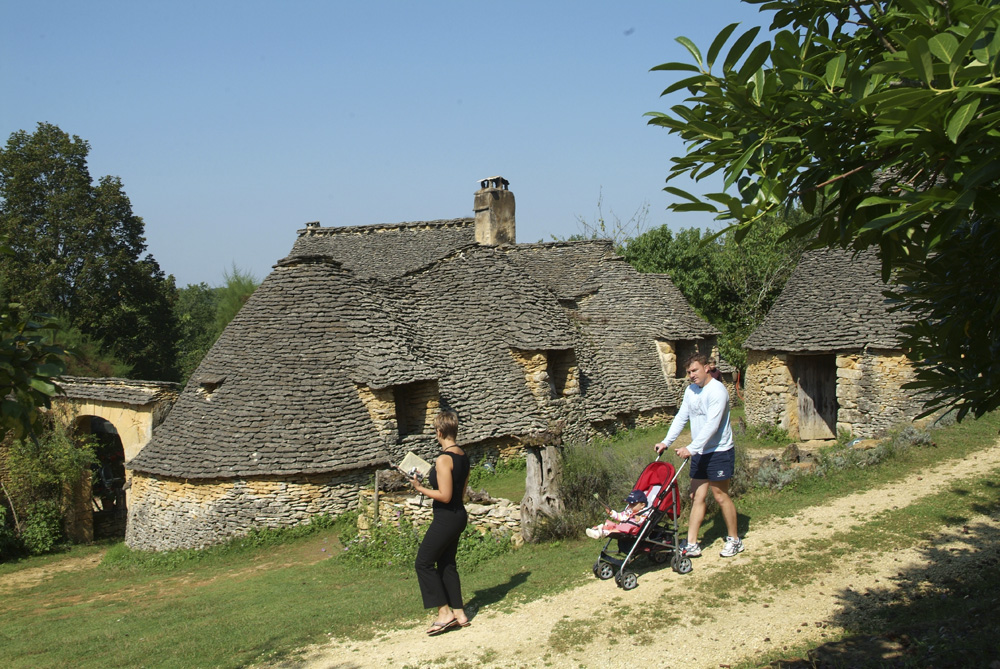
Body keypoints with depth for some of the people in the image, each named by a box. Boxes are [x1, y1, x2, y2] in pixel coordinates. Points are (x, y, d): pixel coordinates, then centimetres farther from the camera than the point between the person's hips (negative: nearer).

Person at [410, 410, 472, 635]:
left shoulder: (444, 459, -21)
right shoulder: (463, 456, 8)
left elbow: (445, 496, -23)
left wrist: (420, 488, -13)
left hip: (446, 518, -9)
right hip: (460, 515, 9)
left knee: (424, 563, 1)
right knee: (447, 564, 17)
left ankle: (445, 612, 0)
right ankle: (459, 614, 19)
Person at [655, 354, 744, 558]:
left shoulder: (717, 390, -17)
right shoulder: (691, 390, 9)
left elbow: (712, 425, -25)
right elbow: (681, 418, 12)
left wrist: (691, 448, -30)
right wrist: (666, 442, 2)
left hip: (719, 452, -7)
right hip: (699, 453, 7)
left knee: (721, 496, 2)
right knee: (697, 497, 5)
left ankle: (734, 540, 18)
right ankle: (692, 545, 6)